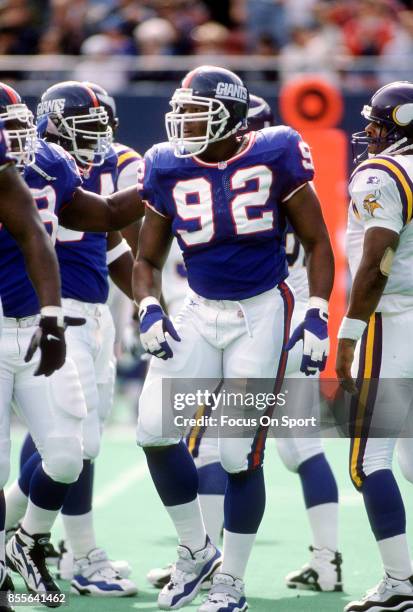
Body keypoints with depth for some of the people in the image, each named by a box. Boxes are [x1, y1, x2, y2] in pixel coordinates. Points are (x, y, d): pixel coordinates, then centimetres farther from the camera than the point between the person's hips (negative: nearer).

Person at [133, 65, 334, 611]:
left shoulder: (274, 157, -8)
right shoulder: (170, 170, 2)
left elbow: (317, 243, 0)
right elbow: (148, 260, 11)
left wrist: (318, 317, -8)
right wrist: (149, 310, -8)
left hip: (262, 314, -4)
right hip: (200, 314, 4)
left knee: (241, 455, -5)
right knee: (154, 428, -10)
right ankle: (195, 550, 12)